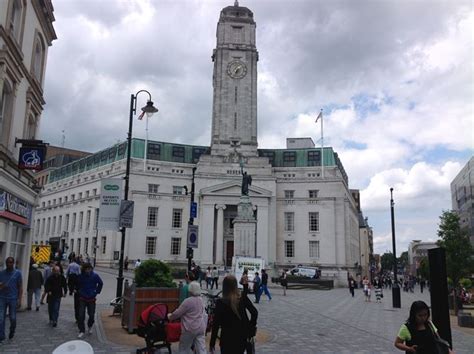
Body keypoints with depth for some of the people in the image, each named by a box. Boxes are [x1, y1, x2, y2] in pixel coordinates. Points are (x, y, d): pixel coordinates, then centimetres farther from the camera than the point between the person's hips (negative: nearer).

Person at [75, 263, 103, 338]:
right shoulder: (80, 276, -9)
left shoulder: (95, 275, -11)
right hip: (82, 299, 0)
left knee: (91, 315, 10)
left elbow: (100, 283, 5)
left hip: (91, 299, 0)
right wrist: (78, 291, 7)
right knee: (81, 315, -5)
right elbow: (77, 285, 11)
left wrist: (97, 292, 3)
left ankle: (89, 327, 36)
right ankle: (81, 331, 5)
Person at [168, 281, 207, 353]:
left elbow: (177, 313, -7)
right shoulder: (201, 301, 9)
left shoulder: (188, 301, -14)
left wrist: (170, 317, 12)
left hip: (190, 329, -6)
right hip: (201, 328, 6)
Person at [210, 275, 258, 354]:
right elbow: (254, 312, -3)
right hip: (243, 337, 4)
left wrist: (212, 343, -4)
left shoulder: (221, 302, -14)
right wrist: (251, 327, 9)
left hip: (228, 339, -4)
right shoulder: (243, 298, -4)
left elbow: (216, 324, -12)